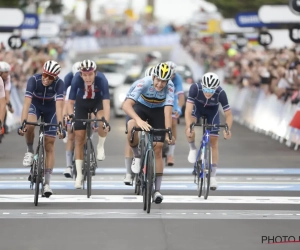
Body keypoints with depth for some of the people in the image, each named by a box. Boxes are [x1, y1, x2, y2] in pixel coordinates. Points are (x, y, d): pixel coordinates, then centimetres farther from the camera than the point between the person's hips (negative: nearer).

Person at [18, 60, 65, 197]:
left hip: (50, 109, 0)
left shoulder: (59, 83, -30)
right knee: (29, 126, -35)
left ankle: (47, 183, -1)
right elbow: (26, 102, -38)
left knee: (49, 146, -4)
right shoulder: (33, 80, -32)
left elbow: (59, 106, -37)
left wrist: (60, 125, -49)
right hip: (35, 105, 0)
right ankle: (30, 151, -6)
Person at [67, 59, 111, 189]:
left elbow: (106, 102, -39)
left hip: (98, 101, -1)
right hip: (82, 102, 1)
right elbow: (70, 102, -28)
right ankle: (79, 175, 6)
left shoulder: (101, 79, -34)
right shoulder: (77, 79, -31)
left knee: (102, 123, -34)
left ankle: (100, 146, -3)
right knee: (79, 138, -3)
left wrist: (106, 122, -50)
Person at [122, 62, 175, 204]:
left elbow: (168, 110, -33)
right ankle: (137, 156, -8)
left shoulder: (170, 87, -30)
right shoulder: (144, 83, -34)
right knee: (132, 127, -36)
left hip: (158, 111, 1)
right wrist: (139, 120, -58)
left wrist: (168, 132, -43)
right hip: (141, 107, -1)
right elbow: (126, 105, -43)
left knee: (157, 149, -5)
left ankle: (157, 190, 1)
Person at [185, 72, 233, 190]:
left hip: (212, 110, 0)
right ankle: (193, 149, 4)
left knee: (213, 142, -3)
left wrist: (227, 129, -46)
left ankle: (213, 175, 6)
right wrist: (188, 127, -55)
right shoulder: (195, 88, -38)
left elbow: (228, 114, -29)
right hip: (197, 106, 0)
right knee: (189, 130, -29)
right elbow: (188, 110, -40)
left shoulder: (221, 93, -36)